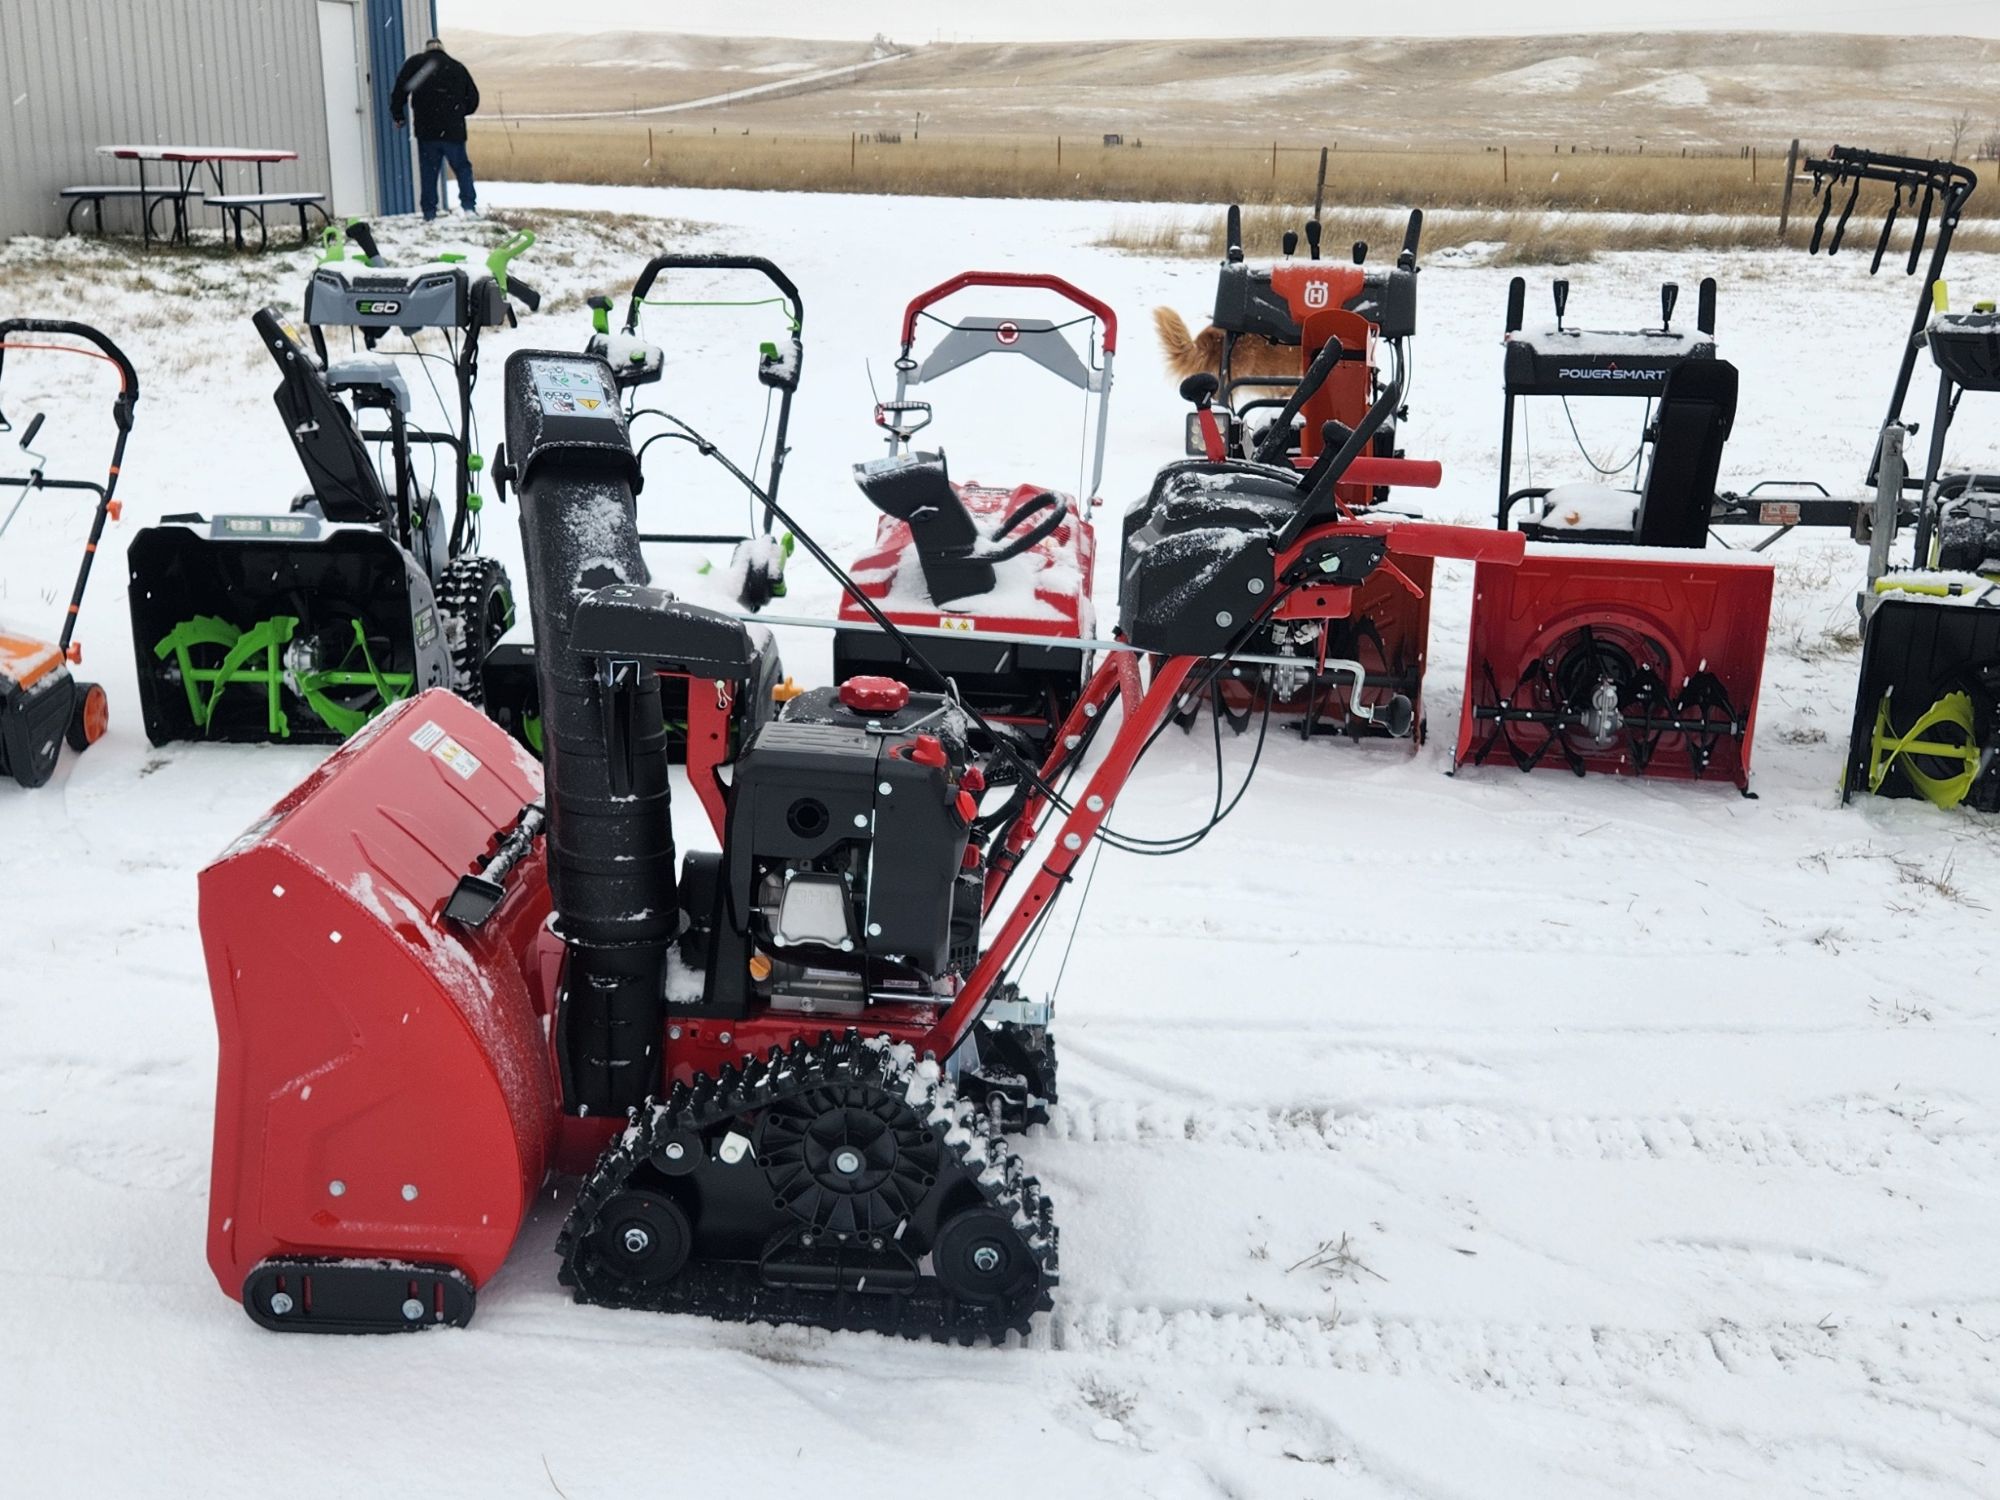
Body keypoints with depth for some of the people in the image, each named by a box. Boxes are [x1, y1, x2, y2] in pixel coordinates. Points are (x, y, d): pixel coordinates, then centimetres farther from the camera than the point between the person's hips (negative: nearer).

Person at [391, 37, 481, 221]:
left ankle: (430, 212, 3)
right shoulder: (457, 67, 9)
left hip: (426, 130, 0)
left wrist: (398, 115, 9)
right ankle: (469, 206, -4)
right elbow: (473, 98, 12)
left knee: (428, 172, 5)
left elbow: (400, 89, -2)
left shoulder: (415, 63, 4)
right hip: (454, 130, 1)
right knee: (462, 168, 9)